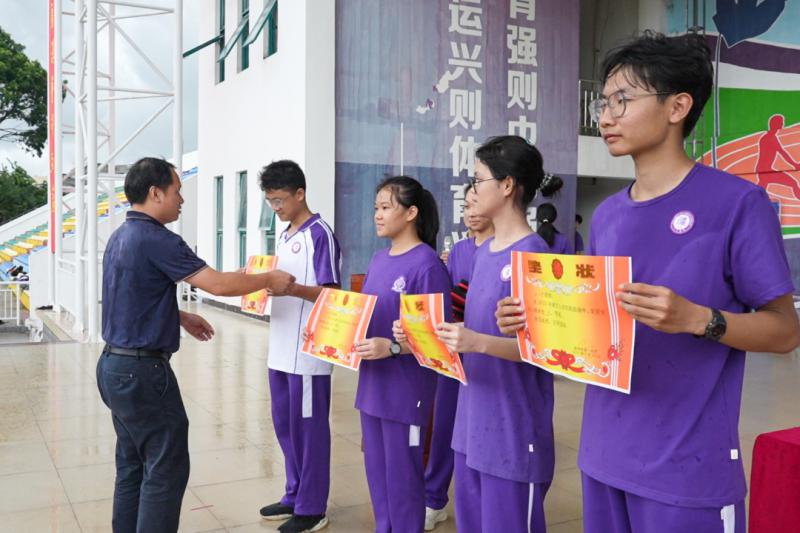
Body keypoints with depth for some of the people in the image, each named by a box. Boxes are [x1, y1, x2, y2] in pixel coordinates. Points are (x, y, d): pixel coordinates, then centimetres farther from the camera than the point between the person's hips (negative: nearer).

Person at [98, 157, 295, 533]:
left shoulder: (122, 236, 11)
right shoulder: (156, 239, -19)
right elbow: (218, 284, -21)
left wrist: (180, 317, 19)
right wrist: (269, 280, -6)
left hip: (115, 365, 10)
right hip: (143, 371, -10)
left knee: (133, 467, 16)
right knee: (166, 470, 0)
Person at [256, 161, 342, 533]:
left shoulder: (320, 235, -12)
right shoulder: (284, 237, 15)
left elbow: (331, 294, -15)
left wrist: (290, 288, -28)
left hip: (307, 352, -9)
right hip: (281, 349, 9)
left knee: (309, 428, 2)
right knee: (285, 425, 16)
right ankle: (295, 496, 31)